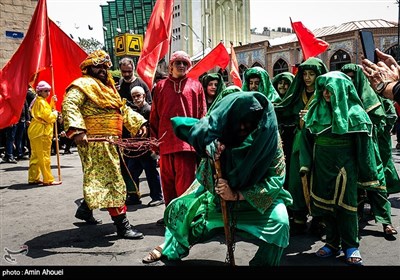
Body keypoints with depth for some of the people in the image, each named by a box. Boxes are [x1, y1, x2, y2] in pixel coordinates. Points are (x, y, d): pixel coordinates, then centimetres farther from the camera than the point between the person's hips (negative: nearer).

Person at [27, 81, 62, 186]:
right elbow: (48, 117, -19)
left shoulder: (38, 101, 18)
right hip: (42, 132, -11)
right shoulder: (41, 102, -14)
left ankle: (33, 178, 20)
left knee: (35, 156, 14)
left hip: (35, 131, 11)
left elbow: (48, 110, 19)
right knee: (44, 157, -7)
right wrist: (55, 113, -1)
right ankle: (48, 180, -3)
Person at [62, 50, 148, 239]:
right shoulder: (83, 85, -7)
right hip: (95, 142, -10)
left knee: (98, 180, 20)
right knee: (112, 181, -10)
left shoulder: (108, 87, 23)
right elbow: (69, 105, -21)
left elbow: (123, 110, 24)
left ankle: (85, 209, 39)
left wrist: (139, 123, 11)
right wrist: (77, 130, -33)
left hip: (108, 142, 10)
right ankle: (122, 225, -6)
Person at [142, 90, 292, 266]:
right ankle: (171, 246, 37)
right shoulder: (218, 128, -20)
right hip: (215, 192, 3)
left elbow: (276, 179, -26)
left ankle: (263, 262, 0)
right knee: (179, 208, 4)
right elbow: (179, 124, -17)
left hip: (257, 197, -2)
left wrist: (237, 195, -33)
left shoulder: (269, 137, -25)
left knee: (279, 220, -28)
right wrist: (208, 142, -36)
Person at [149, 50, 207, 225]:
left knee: (185, 179, -3)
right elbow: (154, 115, 11)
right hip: (166, 140, 2)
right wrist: (154, 138, 7)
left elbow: (202, 114, 7)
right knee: (167, 180, 10)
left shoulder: (195, 86, 9)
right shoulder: (161, 86, 12)